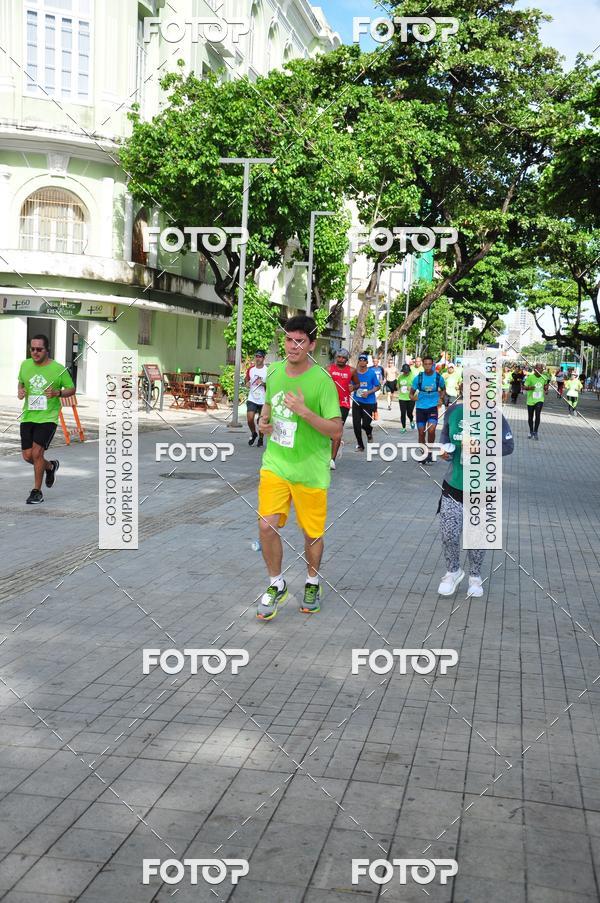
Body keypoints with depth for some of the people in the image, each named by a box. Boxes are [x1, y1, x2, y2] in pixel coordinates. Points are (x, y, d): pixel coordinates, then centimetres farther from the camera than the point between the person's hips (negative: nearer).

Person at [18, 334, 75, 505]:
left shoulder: (58, 369, -7)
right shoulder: (25, 365, 5)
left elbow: (72, 389, 2)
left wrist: (58, 393, -18)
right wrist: (20, 391, 2)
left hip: (48, 417, -5)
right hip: (28, 416, 5)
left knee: (37, 453, -15)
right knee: (27, 456, 4)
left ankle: (37, 491, 1)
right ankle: (50, 466, 36)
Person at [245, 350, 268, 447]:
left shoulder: (268, 370, -6)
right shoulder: (250, 370, 6)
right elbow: (247, 380, 23)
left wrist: (263, 383, -20)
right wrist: (247, 383, -1)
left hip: (263, 400, -2)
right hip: (252, 399, 2)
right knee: (250, 419, -11)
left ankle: (260, 438, 25)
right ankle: (253, 433, 17)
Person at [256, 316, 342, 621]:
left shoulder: (322, 381, -17)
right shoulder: (274, 370, 1)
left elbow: (336, 430, -18)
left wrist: (304, 412, -30)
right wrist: (264, 420, 0)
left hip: (310, 469, -3)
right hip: (275, 463, 4)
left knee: (312, 533, 9)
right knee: (266, 525, -7)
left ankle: (312, 583, 36)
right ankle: (276, 585, 16)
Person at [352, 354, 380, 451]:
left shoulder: (372, 372, -4)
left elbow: (378, 387, 1)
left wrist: (368, 392, -13)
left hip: (369, 402, -2)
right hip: (357, 402, 2)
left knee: (365, 424, -6)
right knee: (356, 424, 0)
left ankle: (369, 434, 31)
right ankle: (360, 445, 18)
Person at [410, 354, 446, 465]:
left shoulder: (438, 377, -4)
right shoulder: (418, 378, -5)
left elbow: (443, 389, 15)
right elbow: (412, 392, 1)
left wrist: (441, 398, -1)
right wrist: (412, 397, -22)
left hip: (433, 407, -1)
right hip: (420, 407, 1)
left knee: (431, 430, -19)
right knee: (421, 432, 4)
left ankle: (430, 452, 1)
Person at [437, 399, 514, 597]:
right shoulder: (454, 411, -3)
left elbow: (508, 445, -10)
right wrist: (445, 448, -6)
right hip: (453, 485, 2)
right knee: (448, 534, 4)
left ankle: (475, 575, 35)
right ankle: (453, 571, 32)